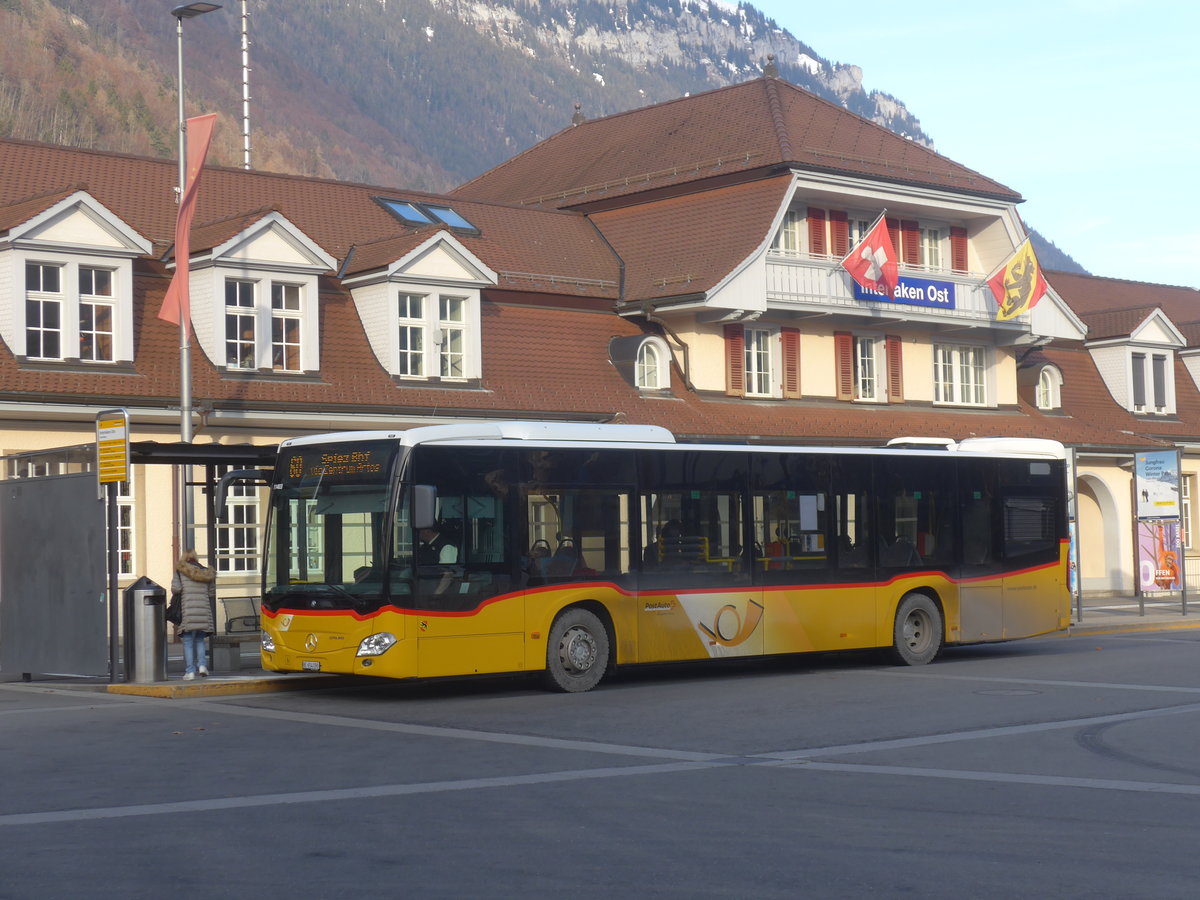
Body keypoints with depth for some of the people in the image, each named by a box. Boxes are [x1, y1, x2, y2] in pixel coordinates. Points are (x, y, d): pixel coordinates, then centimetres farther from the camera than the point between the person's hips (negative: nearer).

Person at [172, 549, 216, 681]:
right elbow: (212, 593, 13)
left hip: (188, 611, -3)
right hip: (204, 611, 3)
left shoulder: (180, 571, 3)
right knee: (200, 640, 17)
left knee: (188, 642, 2)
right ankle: (202, 665, 0)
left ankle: (190, 671, -1)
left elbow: (175, 588, -7)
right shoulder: (206, 572, 14)